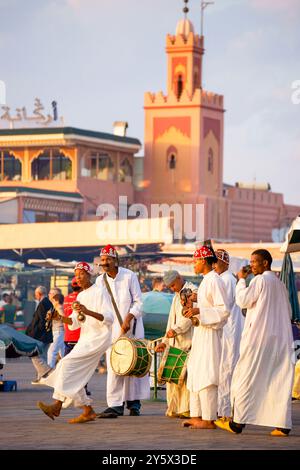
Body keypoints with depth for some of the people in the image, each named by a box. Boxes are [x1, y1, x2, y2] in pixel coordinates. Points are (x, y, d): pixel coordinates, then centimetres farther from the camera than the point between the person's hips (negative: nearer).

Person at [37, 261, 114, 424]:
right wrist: (60, 318, -5)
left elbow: (109, 318, -18)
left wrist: (87, 311, -31)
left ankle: (57, 405, -23)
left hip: (98, 339, -9)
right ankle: (88, 411, 7)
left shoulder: (100, 292, -8)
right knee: (74, 376, 2)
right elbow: (75, 323, 14)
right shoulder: (80, 296, 17)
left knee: (68, 364, -20)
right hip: (84, 340, 9)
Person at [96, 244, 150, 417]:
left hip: (132, 325, -2)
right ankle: (116, 405, -8)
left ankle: (134, 403, 13)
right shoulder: (100, 281, 3)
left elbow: (138, 302, -6)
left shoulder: (129, 276, -5)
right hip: (112, 327, 2)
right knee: (113, 366, -6)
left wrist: (128, 318, -18)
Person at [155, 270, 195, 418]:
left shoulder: (192, 291, -4)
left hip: (188, 341, -8)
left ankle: (186, 409, -11)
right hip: (175, 342, 8)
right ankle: (173, 409, 7)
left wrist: (176, 329, -22)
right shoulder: (176, 296, 24)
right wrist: (165, 341, 15)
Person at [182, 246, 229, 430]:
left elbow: (224, 310, -20)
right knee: (195, 373, 13)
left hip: (210, 333, -11)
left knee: (206, 375, -11)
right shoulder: (206, 281, 15)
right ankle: (197, 415, 18)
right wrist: (195, 313, 14)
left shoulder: (215, 281, -15)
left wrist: (199, 311, -21)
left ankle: (209, 419, -10)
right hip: (201, 331, 11)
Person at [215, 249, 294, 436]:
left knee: (247, 378, -1)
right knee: (280, 379, 2)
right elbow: (288, 312, 21)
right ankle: (283, 424, -5)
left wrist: (241, 280, 1)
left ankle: (238, 422, 0)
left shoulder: (260, 280, -8)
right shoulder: (280, 284, 16)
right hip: (281, 337, 7)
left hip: (259, 336, -7)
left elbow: (243, 300, -9)